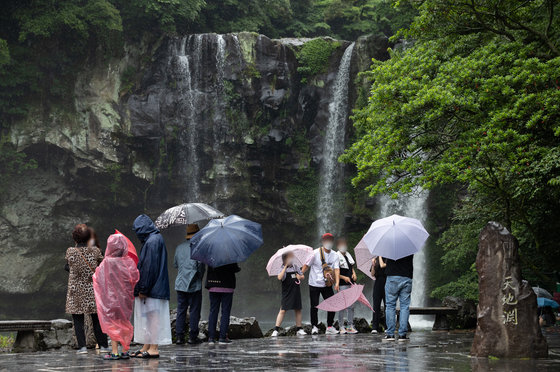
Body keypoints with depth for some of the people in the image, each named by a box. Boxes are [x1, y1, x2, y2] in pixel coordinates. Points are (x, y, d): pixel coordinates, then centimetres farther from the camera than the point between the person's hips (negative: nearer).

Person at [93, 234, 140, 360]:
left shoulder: (107, 262, -15)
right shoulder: (129, 262, -8)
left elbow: (98, 278, -5)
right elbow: (135, 279, -5)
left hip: (111, 296, -3)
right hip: (126, 297, 3)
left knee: (112, 323, 5)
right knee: (124, 323, 14)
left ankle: (114, 352, 3)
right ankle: (125, 351, 17)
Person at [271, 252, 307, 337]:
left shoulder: (296, 267, 9)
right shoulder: (283, 269, -7)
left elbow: (303, 276, 22)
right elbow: (280, 277, -26)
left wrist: (300, 277, -3)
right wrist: (286, 266, -24)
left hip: (296, 292, 5)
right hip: (287, 293, -5)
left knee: (298, 310, 9)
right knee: (282, 310, -8)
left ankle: (299, 329, 19)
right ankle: (276, 330, -7)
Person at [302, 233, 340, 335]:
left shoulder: (335, 255, 0)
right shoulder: (316, 253, -8)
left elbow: (336, 269, -9)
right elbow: (307, 265, 0)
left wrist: (337, 282, -22)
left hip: (327, 285, 3)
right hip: (314, 284, -3)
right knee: (314, 306, 1)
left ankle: (330, 326, 12)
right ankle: (314, 326, 14)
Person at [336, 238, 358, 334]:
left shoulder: (348, 255, 15)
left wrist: (354, 273, 7)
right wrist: (344, 277, -17)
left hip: (351, 283, 7)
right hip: (342, 284, -7)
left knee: (351, 306, 7)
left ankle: (350, 326, 12)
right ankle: (341, 327, 2)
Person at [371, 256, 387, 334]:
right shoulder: (376, 259, 11)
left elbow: (382, 265, -21)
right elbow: (372, 274, 9)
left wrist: (380, 256, -9)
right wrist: (373, 265, -8)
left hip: (386, 283, -4)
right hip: (378, 283, 4)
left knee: (387, 305, -1)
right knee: (376, 305, 1)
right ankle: (374, 328, 2)